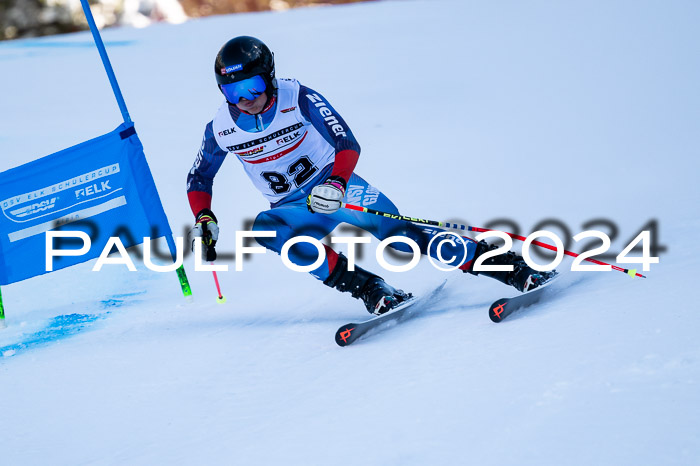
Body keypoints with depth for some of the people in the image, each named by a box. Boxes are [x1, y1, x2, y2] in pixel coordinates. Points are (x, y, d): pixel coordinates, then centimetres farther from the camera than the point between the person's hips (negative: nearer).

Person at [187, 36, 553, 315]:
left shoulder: (297, 99, -16)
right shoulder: (221, 130, -7)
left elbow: (347, 144, -19)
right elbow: (199, 178, 10)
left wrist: (335, 184, -38)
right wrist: (204, 220, -8)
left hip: (335, 184, -3)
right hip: (296, 208, 3)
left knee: (394, 230, -26)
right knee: (264, 227, -31)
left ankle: (505, 264, -20)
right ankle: (367, 288, -31)